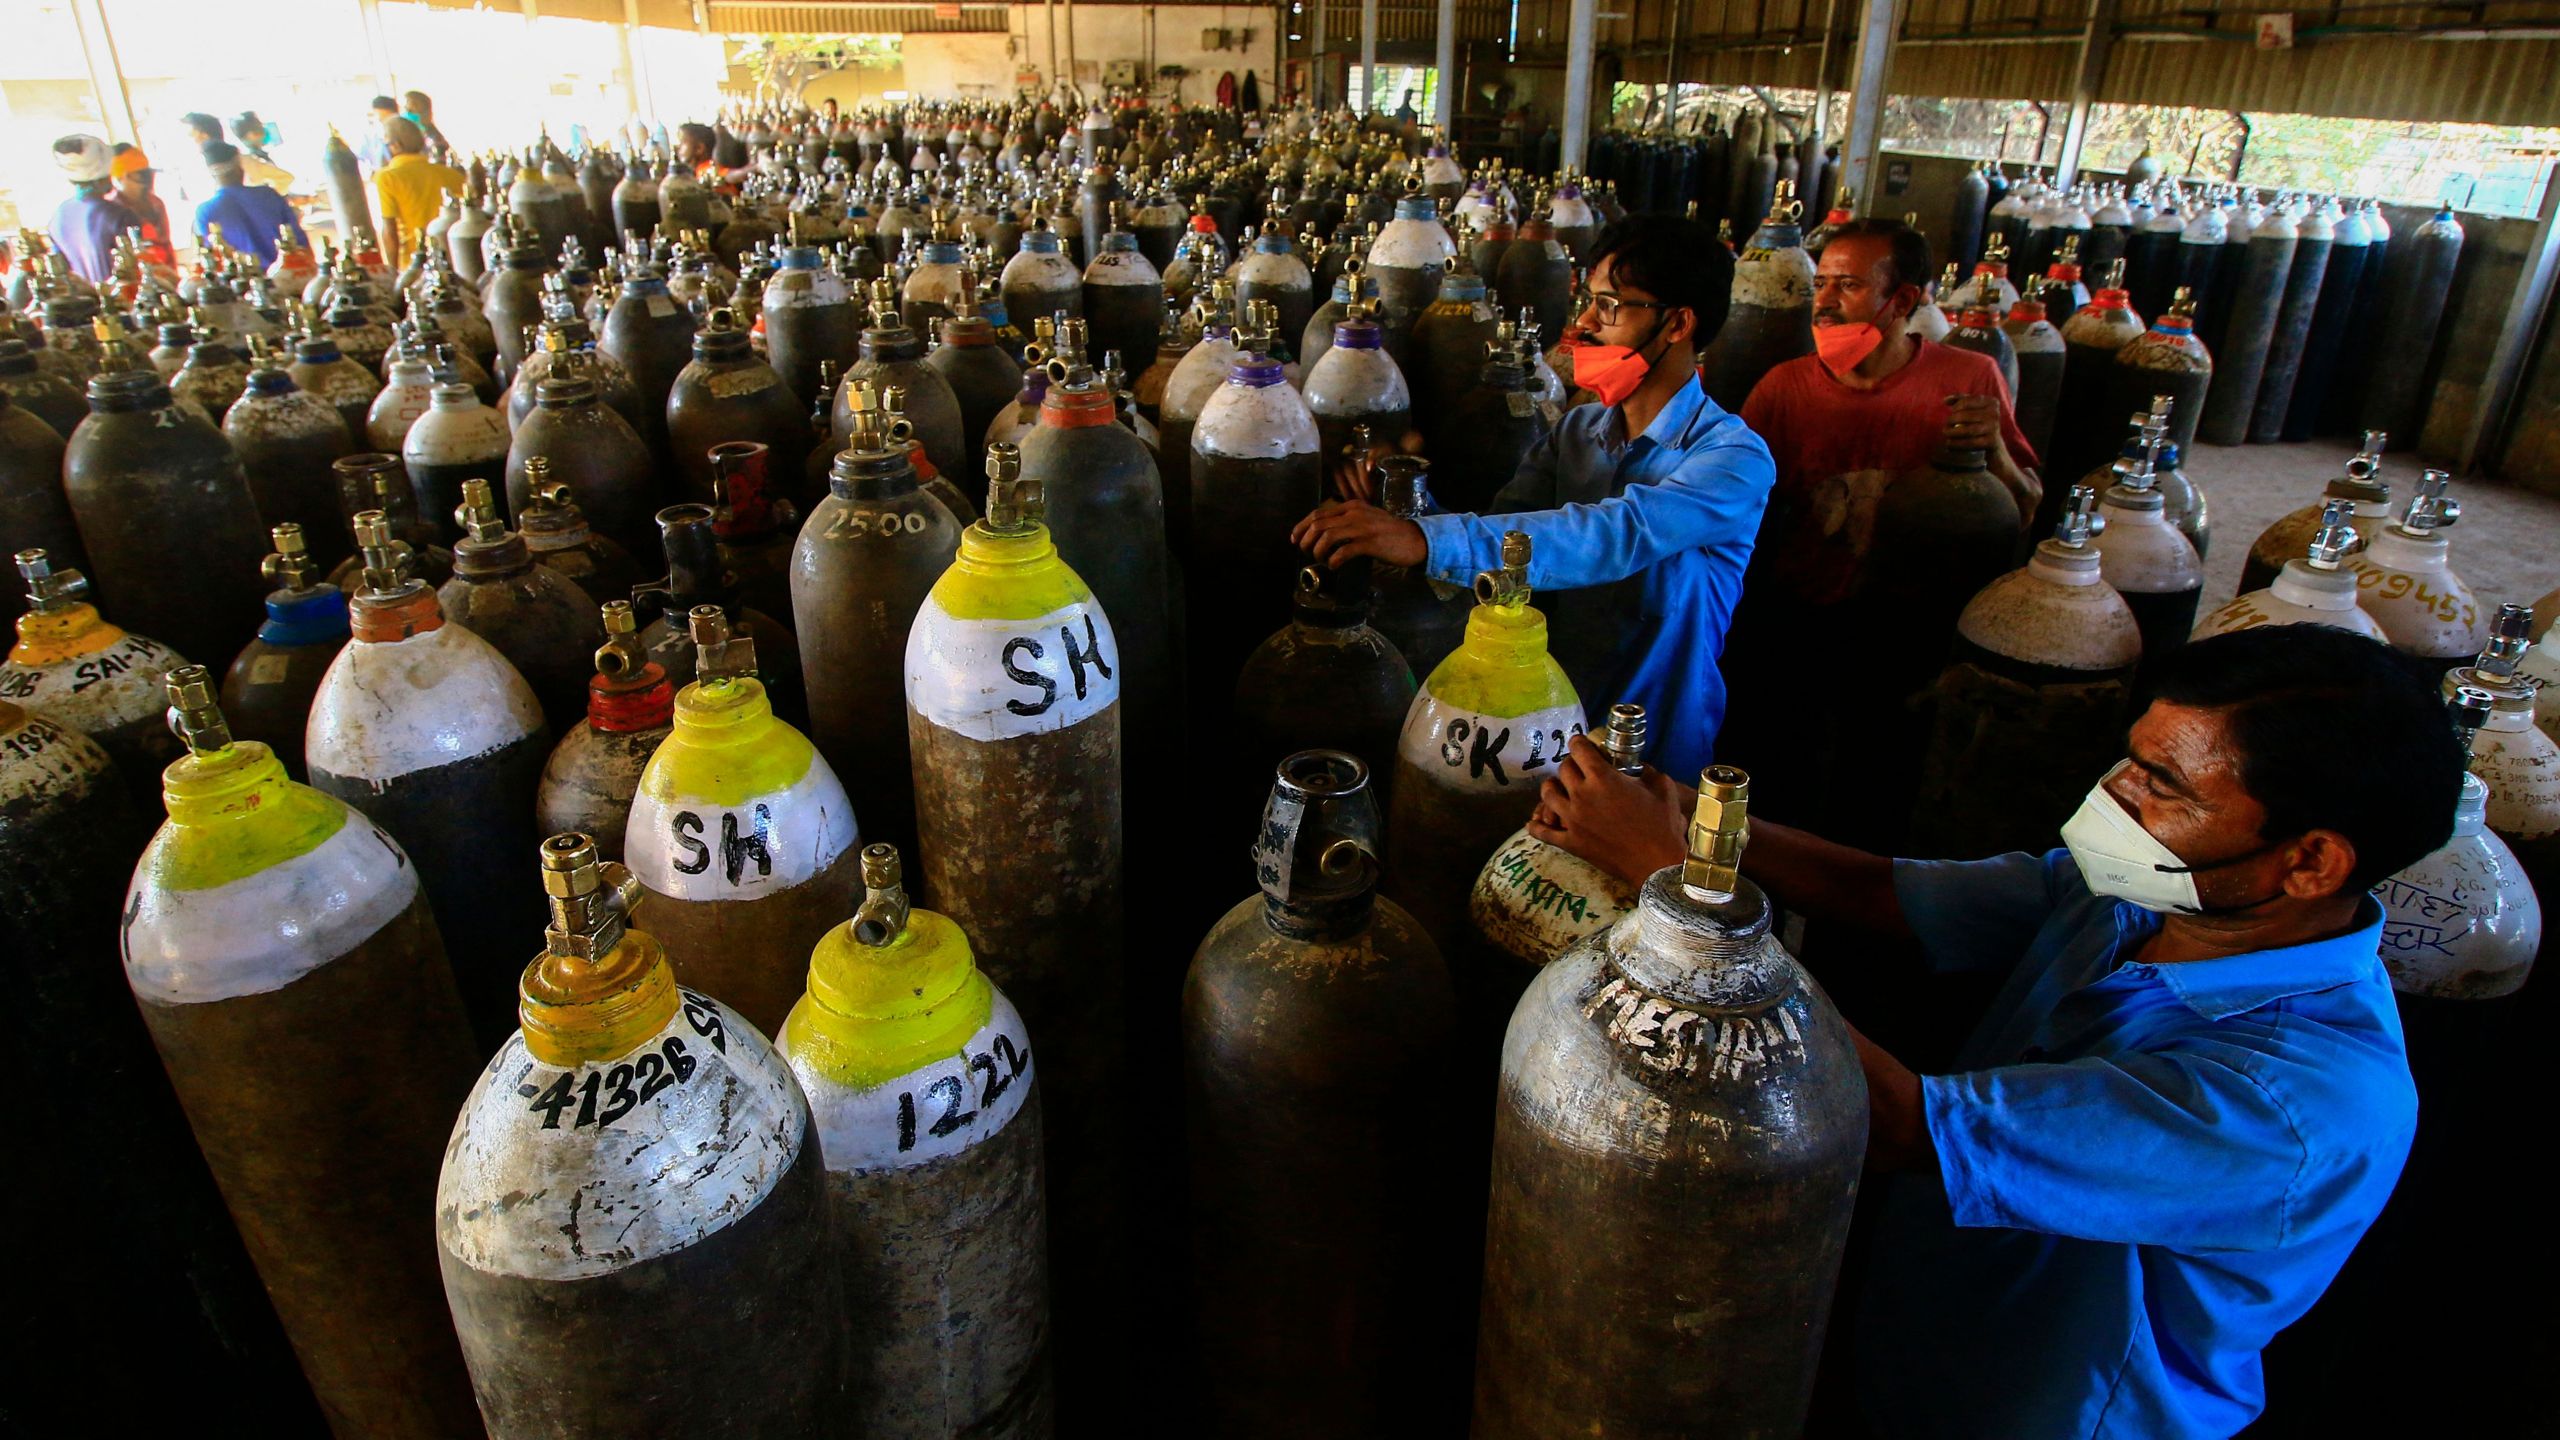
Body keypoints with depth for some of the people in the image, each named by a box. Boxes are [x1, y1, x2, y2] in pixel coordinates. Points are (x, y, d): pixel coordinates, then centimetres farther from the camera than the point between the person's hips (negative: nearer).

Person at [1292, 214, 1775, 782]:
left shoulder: (1735, 457, -14)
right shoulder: (1575, 431, 9)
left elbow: (1619, 535, -32)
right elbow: (1494, 534, 1)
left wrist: (1426, 540, -42)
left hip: (1653, 756, -4)